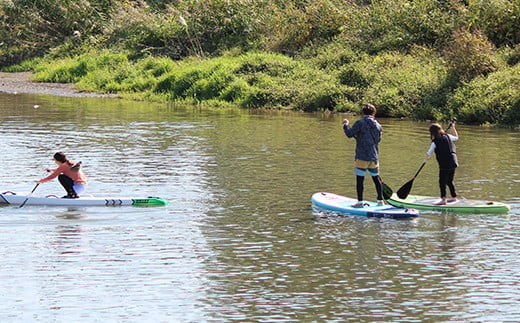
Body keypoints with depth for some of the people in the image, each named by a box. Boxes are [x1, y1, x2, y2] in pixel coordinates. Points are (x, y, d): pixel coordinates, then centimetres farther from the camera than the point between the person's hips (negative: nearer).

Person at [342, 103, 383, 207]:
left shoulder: (360, 123, -10)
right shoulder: (378, 126, 7)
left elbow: (349, 133, -12)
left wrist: (345, 124, 6)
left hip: (361, 157, -5)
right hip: (374, 157, 5)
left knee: (360, 179, -2)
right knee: (376, 178, 16)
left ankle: (360, 202, -4)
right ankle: (380, 200, 21)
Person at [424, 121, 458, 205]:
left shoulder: (435, 143, -10)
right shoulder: (447, 136, 6)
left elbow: (429, 154, 0)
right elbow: (456, 137, 26)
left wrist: (426, 159, 20)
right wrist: (453, 128, 37)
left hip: (444, 165, -7)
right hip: (453, 163, 7)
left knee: (442, 182, -4)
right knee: (450, 181, 20)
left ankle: (443, 199, -11)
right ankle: (454, 197, 27)